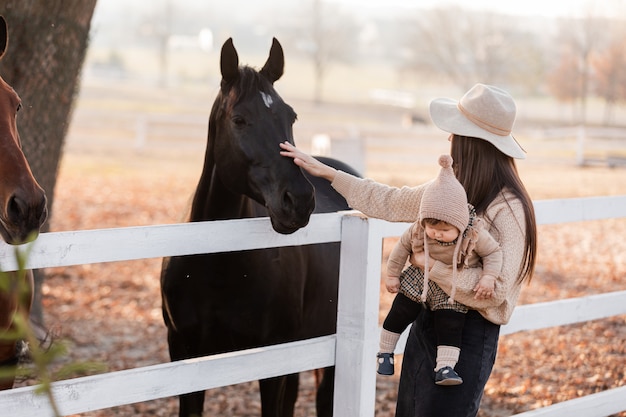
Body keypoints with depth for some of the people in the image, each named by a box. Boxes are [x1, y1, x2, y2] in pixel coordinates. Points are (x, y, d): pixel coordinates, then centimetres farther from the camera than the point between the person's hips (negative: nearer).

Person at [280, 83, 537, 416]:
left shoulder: (508, 209, -20)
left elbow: (496, 288, -26)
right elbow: (389, 202, 16)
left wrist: (429, 264, -21)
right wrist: (325, 172, 17)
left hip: (469, 333, -8)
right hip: (427, 320, 8)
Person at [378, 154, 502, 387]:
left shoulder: (475, 234, -29)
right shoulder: (418, 230, -22)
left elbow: (493, 253, -13)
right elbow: (402, 247, -3)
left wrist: (488, 277, -27)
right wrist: (392, 274, 3)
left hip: (453, 291, -2)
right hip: (419, 283, 2)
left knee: (450, 324, -14)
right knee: (399, 313, 5)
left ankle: (444, 367, -12)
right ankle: (385, 352, 25)